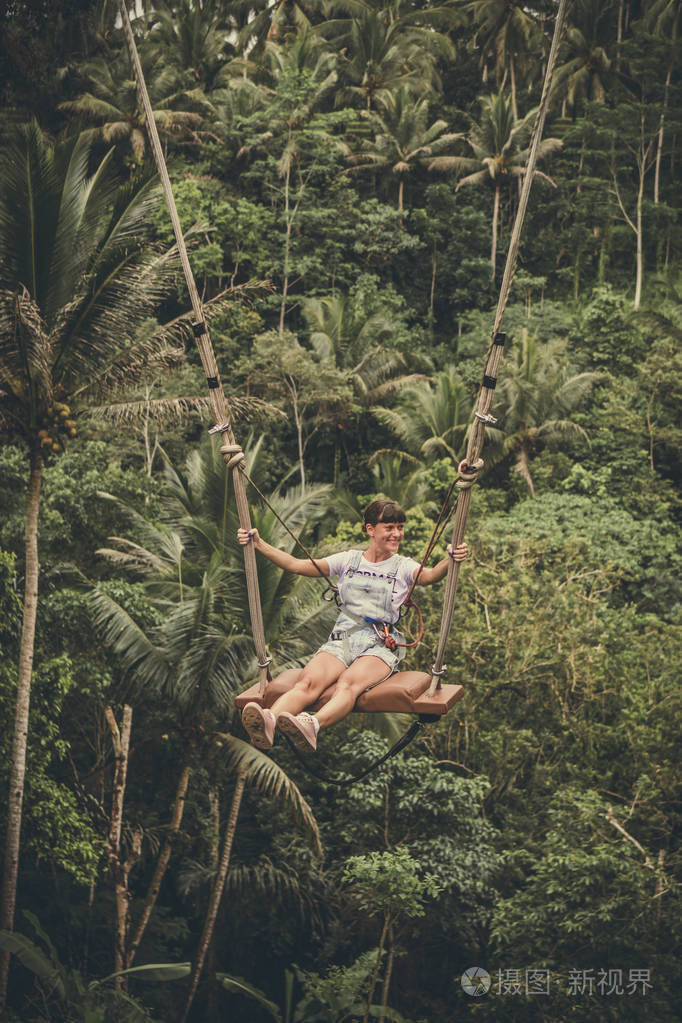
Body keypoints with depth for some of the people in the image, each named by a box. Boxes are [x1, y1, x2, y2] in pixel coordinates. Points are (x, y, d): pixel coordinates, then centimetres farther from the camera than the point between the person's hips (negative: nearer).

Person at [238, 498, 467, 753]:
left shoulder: (403, 566, 13)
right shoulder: (349, 560, 19)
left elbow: (429, 576, -11)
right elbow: (296, 565, 15)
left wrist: (449, 560, -33)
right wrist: (259, 544, 7)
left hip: (380, 646, -2)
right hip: (341, 640, 2)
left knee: (349, 683, -36)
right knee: (309, 681, -30)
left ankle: (312, 726, -66)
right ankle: (268, 721, -58)